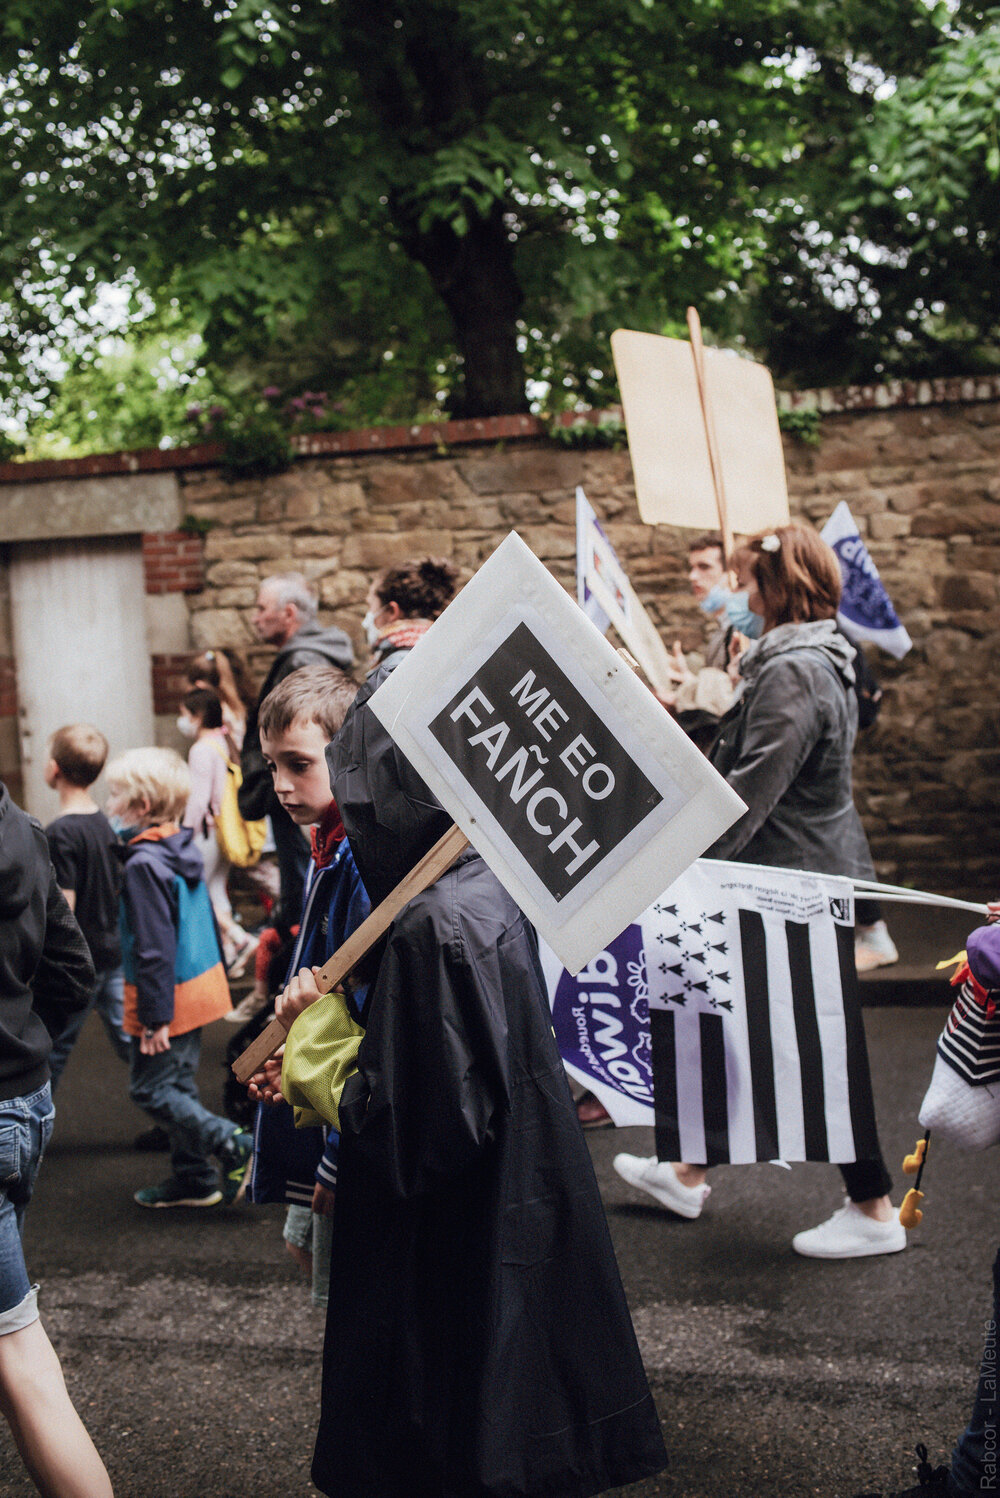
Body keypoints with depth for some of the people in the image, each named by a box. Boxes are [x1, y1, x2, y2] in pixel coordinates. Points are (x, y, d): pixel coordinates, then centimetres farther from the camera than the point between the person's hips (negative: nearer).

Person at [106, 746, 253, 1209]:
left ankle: (235, 1145, -3)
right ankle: (193, 1178, 24)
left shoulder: (144, 864, -21)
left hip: (171, 996, -9)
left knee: (150, 1089, 1)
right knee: (178, 1084, 17)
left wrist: (155, 1016, -20)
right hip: (200, 987, 9)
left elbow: (153, 948, -23)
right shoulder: (184, 849, 6)